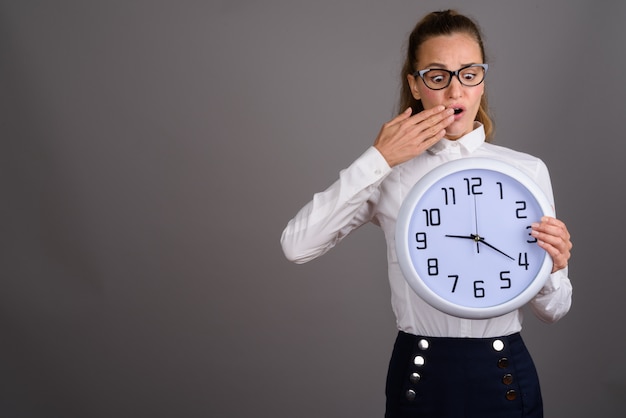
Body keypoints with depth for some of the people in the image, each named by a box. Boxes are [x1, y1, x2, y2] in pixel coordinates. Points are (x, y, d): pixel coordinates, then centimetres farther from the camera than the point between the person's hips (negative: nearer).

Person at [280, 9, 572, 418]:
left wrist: (552, 268, -20)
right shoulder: (390, 171, -2)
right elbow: (297, 245, -16)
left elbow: (553, 309, 2)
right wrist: (376, 161, -19)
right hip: (419, 374, 0)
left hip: (503, 378, 1)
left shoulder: (528, 170, -3)